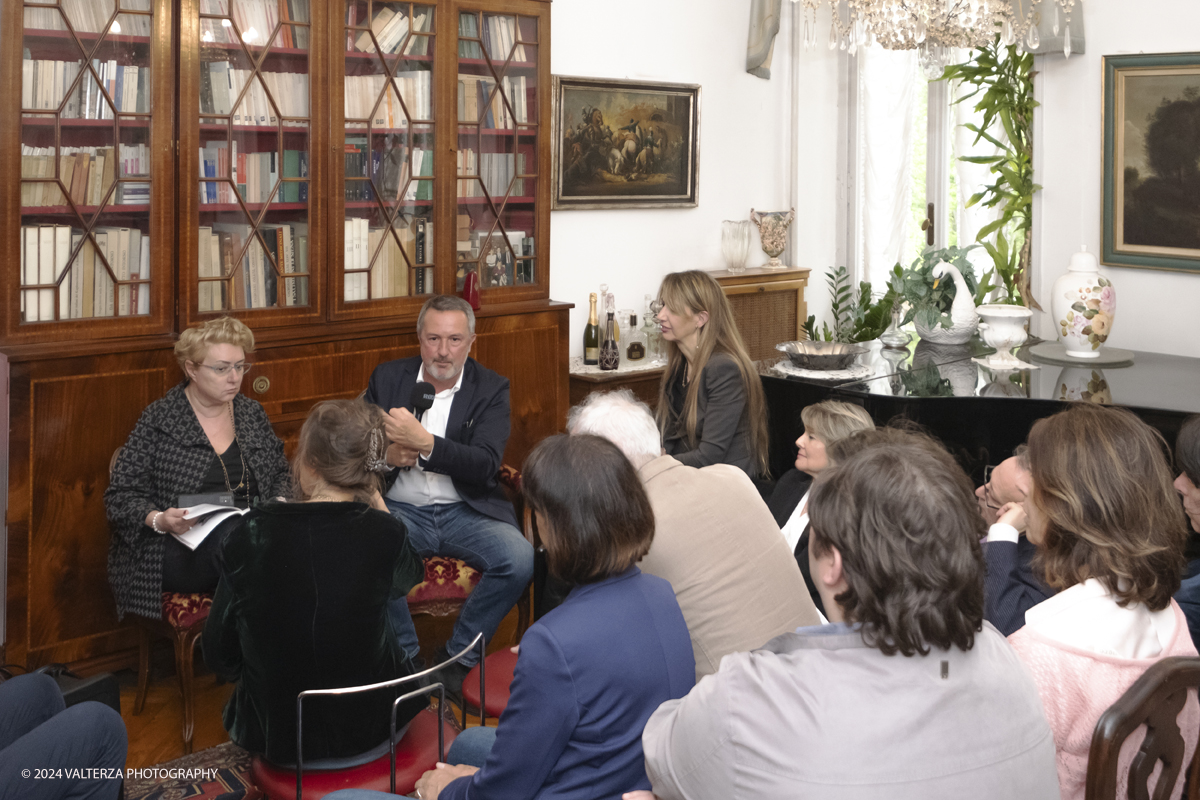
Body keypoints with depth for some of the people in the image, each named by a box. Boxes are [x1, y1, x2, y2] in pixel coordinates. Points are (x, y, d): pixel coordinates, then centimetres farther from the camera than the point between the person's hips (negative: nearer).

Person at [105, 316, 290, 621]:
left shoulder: (251, 413, 16)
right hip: (176, 547, -4)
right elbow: (121, 495, 2)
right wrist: (159, 520, -18)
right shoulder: (159, 420, 2)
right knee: (231, 534, -38)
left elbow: (280, 474, 27)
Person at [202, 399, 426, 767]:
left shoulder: (253, 534, -18)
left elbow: (218, 654, -6)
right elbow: (411, 577, 9)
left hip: (275, 739, 1)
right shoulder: (383, 533, -19)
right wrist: (376, 502, 0)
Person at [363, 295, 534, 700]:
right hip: (400, 510, 1)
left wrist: (424, 443, -27)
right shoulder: (387, 378, 7)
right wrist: (387, 455, -14)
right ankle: (405, 655, -10)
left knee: (519, 559, -28)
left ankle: (458, 655, -6)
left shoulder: (491, 389, 1)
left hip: (465, 511, 0)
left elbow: (486, 465, -13)